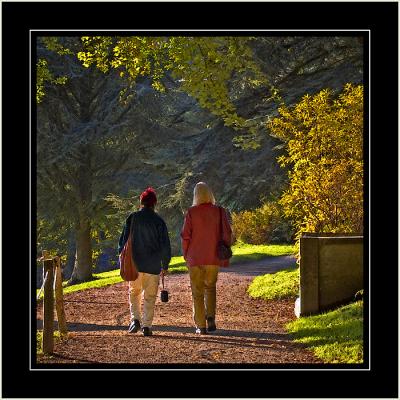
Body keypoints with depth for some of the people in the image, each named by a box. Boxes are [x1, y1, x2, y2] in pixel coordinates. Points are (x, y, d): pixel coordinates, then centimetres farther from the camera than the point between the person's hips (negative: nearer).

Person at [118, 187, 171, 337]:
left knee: (134, 293, 17)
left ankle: (135, 319, 0)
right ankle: (146, 326, 1)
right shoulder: (158, 221, -2)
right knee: (150, 297, 6)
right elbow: (165, 245, 0)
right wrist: (165, 265, 10)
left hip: (134, 264, 1)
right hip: (153, 266, -1)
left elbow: (123, 240, 2)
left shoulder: (132, 218, 0)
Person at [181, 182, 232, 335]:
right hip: (214, 258, 2)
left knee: (198, 292, 7)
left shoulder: (191, 213, -8)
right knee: (210, 287, 21)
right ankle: (211, 317, 5)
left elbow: (185, 236, -6)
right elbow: (227, 234, -3)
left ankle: (201, 326, 7)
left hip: (195, 258, -2)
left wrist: (186, 255, 7)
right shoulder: (219, 211, -3)